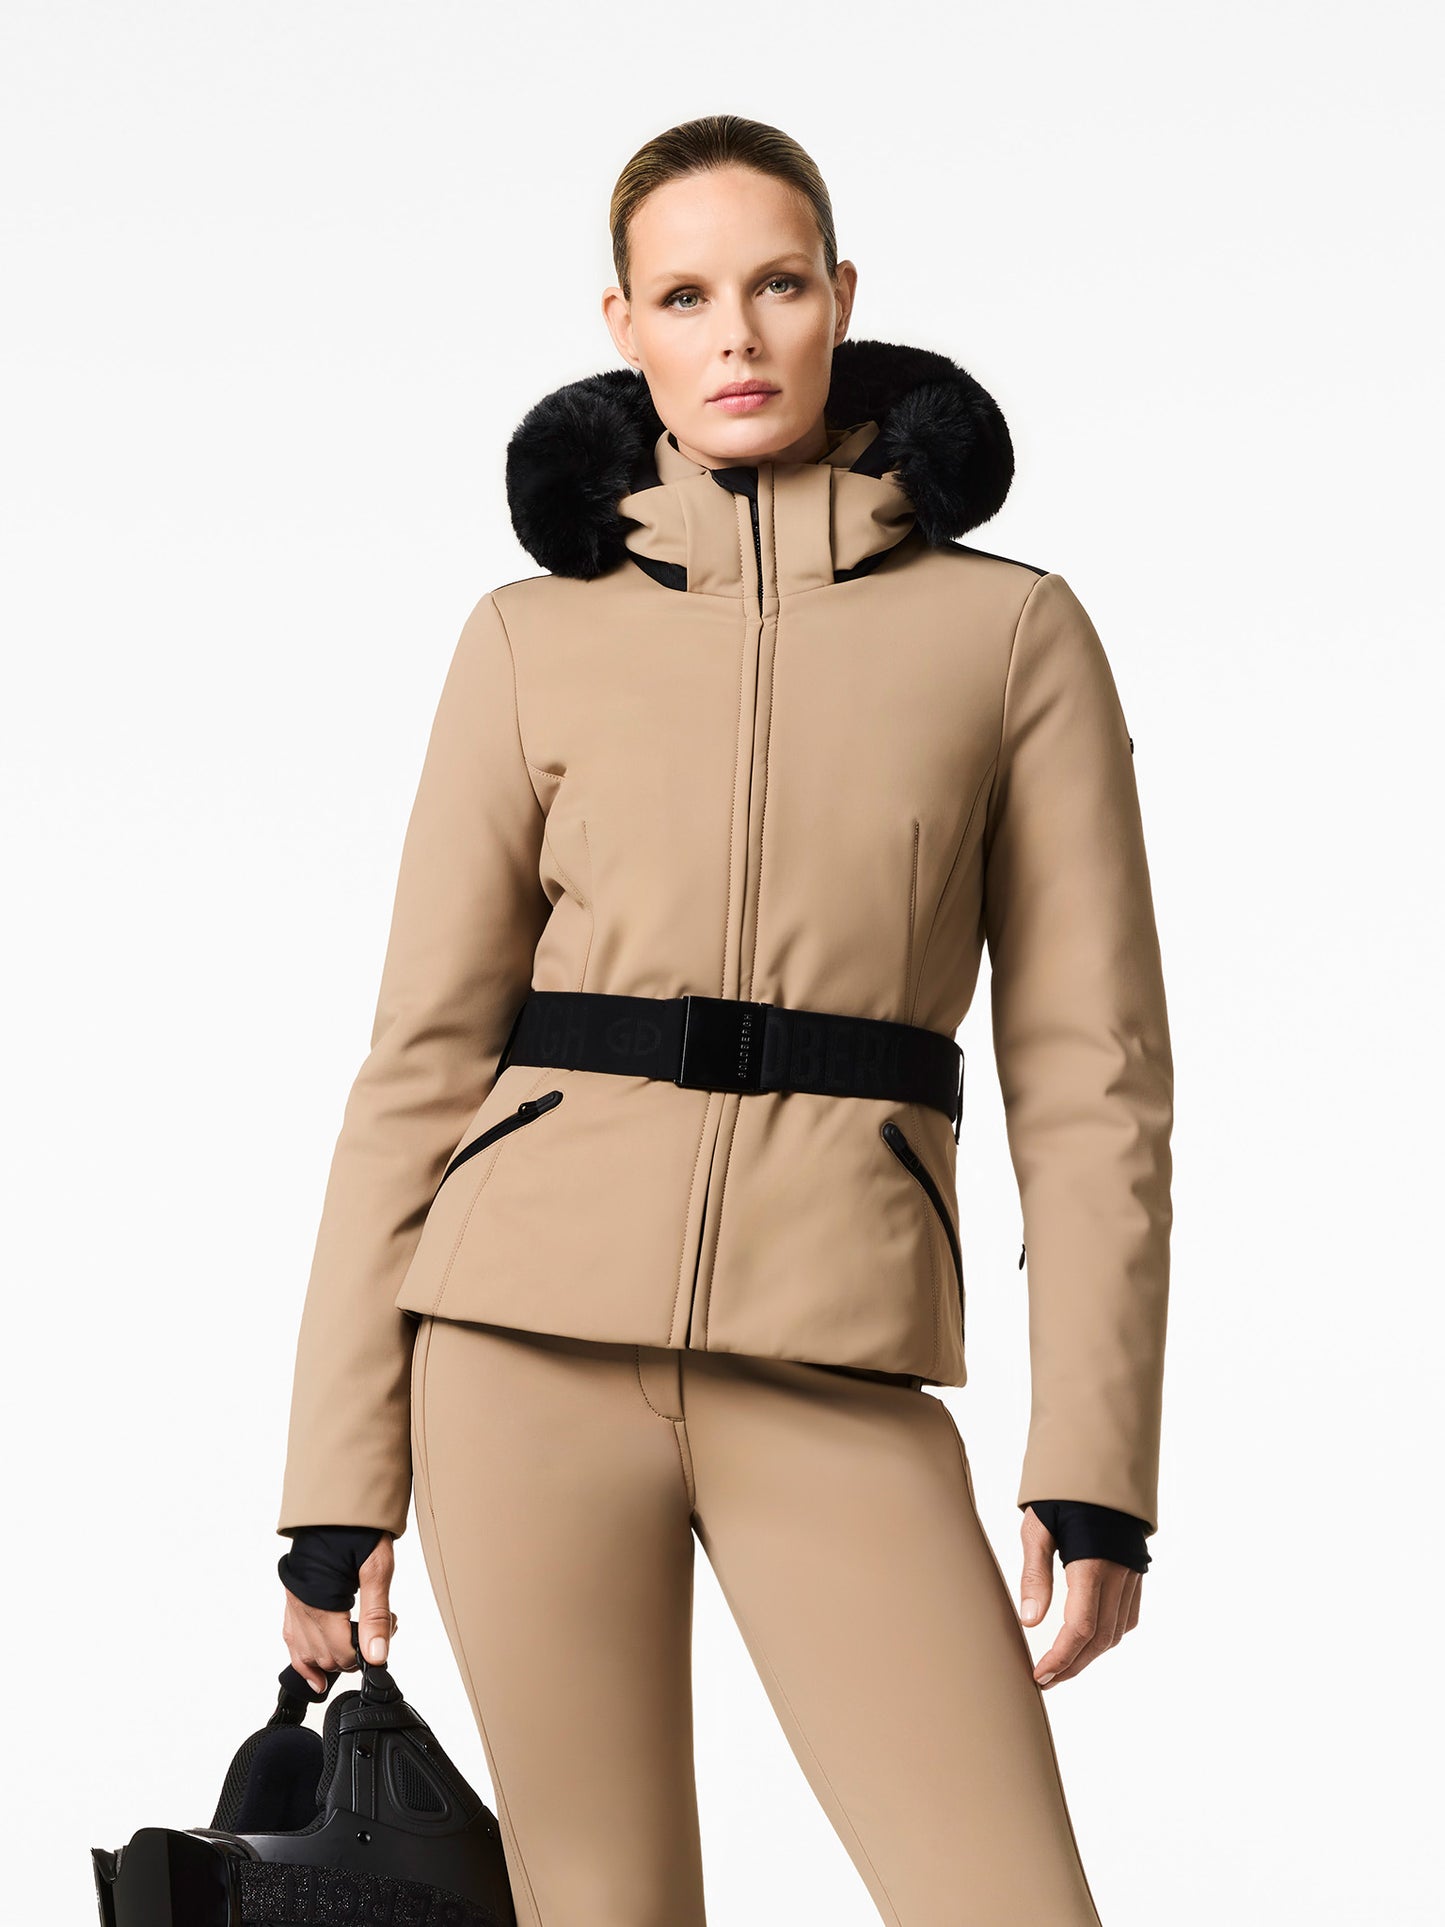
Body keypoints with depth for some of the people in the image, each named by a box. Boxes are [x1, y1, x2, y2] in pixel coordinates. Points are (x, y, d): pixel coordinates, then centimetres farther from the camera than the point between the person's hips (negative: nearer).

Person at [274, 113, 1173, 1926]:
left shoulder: (1009, 627, 6)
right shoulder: (533, 640, 8)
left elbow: (1087, 1070, 4)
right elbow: (426, 1049, 7)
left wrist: (1094, 1467, -5)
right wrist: (339, 1483, 2)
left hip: (834, 1379, 0)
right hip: (540, 1338, 1)